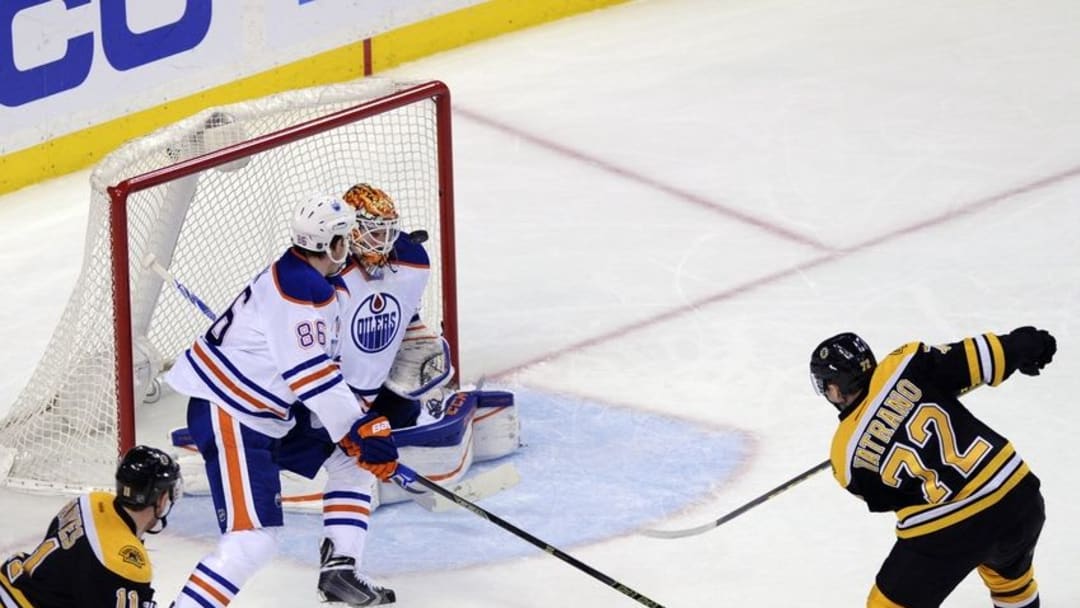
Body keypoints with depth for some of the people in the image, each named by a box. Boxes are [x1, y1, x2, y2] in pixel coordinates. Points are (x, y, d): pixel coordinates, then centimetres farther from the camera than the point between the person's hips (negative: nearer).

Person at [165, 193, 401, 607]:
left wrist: (359, 426, 13)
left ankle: (338, 573, 21)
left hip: (273, 412, 11)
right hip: (228, 417, -11)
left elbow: (320, 363, 19)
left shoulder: (315, 281, 12)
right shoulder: (300, 288, -21)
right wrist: (358, 431, -19)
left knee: (350, 458, 19)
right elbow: (311, 375, -25)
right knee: (253, 541, -19)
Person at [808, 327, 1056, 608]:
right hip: (1019, 496, 3)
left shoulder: (847, 454, 1)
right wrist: (1023, 343, 12)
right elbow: (978, 360, -6)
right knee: (1010, 571, 36)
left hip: (946, 533, -3)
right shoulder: (906, 364, -4)